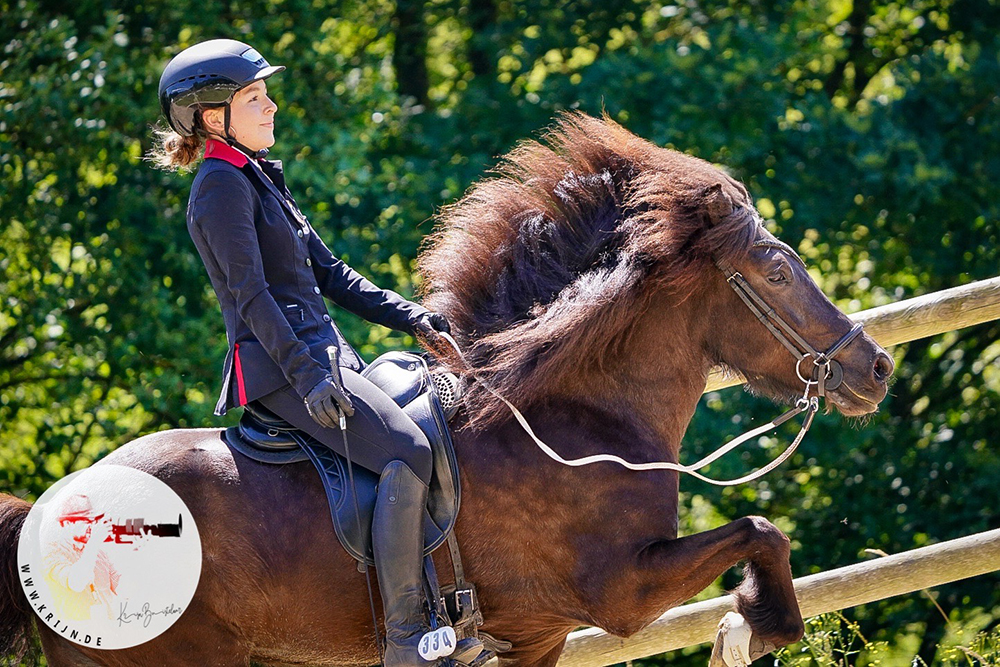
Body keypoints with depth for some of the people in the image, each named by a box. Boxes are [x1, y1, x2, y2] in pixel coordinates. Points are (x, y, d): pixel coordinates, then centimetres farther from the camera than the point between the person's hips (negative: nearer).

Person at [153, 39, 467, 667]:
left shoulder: (259, 178, 21)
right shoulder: (224, 186, -10)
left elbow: (328, 272, 21)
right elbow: (250, 294, -19)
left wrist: (411, 316, 12)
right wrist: (306, 376, -27)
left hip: (323, 351, 11)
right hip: (280, 362, -11)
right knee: (408, 450, -26)